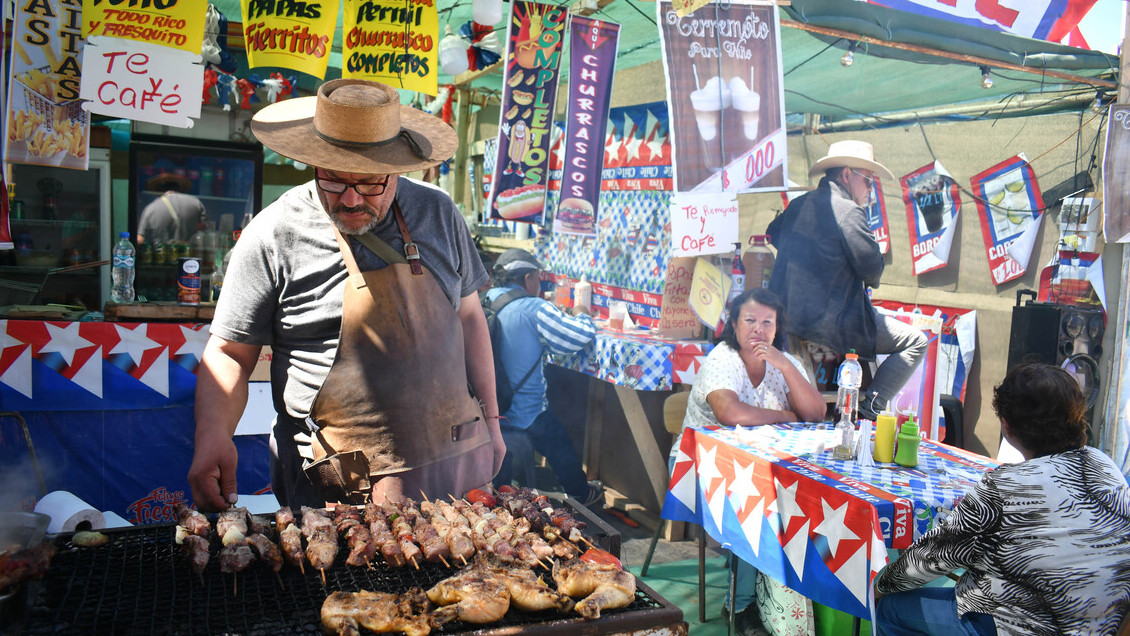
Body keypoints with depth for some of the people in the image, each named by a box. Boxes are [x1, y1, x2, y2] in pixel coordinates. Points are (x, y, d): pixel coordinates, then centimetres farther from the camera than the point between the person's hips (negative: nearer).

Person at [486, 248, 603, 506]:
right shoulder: (536, 310, -21)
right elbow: (584, 334, -19)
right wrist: (581, 315, 4)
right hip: (526, 414, -5)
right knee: (561, 449, 20)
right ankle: (581, 494, 39)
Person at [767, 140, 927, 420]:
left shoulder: (798, 205, 10)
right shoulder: (848, 210, -13)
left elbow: (772, 234, 29)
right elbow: (873, 270, -13)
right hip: (831, 323, -9)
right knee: (915, 342, 2)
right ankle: (867, 410, -3)